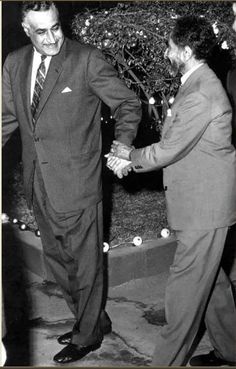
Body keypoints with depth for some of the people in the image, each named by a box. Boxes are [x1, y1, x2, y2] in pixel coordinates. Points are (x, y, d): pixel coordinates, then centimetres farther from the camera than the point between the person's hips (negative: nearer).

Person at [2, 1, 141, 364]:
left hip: (76, 183, -6)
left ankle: (87, 335, 31)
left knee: (85, 264, 8)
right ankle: (95, 320, 41)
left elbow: (128, 103, -5)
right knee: (57, 259, 19)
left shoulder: (87, 59, -11)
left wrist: (122, 145, -18)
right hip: (38, 184, 7)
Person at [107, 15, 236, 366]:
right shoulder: (197, 83, 12)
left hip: (204, 205, -10)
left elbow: (169, 150, -20)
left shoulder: (200, 93, -22)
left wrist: (131, 155, -2)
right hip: (201, 201, 10)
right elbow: (172, 143, 12)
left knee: (186, 287, 0)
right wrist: (131, 160, 2)